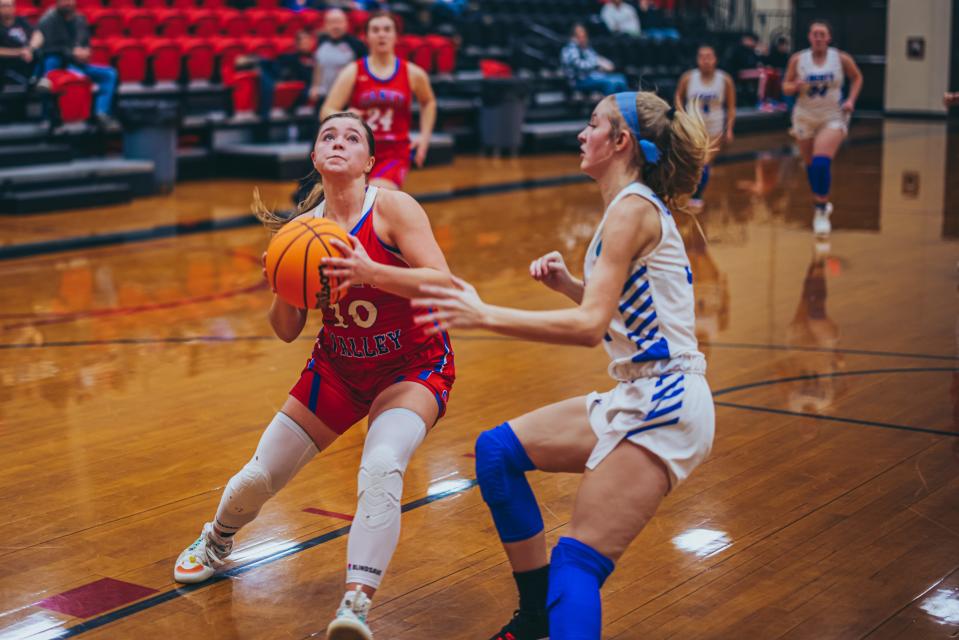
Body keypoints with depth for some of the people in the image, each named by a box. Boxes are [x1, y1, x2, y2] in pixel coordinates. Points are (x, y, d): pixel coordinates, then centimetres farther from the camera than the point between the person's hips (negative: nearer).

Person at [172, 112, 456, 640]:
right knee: (260, 476, 8)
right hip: (338, 367, 5)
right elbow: (287, 331, 0)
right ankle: (217, 541, 42)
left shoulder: (392, 208, -18)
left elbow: (445, 284, -28)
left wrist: (371, 272, -40)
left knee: (381, 466, -33)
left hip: (413, 367, -4)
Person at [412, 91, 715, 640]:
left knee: (577, 560, -18)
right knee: (498, 451, 12)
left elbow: (589, 326, -22)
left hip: (665, 407, -10)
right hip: (637, 397, 10)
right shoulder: (638, 205, 16)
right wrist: (567, 283, 8)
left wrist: (484, 316, -23)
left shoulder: (633, 208, -14)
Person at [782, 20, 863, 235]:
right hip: (805, 117, 3)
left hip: (833, 117, -3)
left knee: (822, 162, -20)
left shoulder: (841, 58, -6)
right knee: (810, 164, 13)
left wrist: (851, 100, -4)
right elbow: (786, 86, 4)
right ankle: (821, 203, 38)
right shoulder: (797, 59, -3)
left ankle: (821, 212, -11)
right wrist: (795, 86, -19)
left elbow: (857, 78, 10)